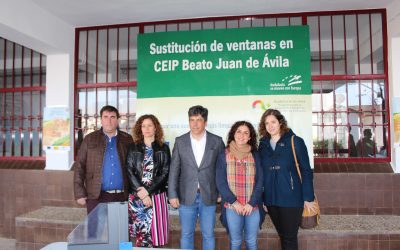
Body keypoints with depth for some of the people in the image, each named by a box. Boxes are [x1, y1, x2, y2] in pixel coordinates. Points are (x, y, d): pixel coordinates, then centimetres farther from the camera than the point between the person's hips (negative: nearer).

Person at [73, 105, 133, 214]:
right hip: (96, 196, -1)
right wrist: (80, 194, -3)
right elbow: (79, 167, 3)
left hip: (122, 197, 1)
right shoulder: (90, 139, 5)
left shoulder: (127, 140, 7)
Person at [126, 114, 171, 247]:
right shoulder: (133, 148, 6)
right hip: (137, 196, 1)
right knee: (141, 234, 3)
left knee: (155, 232, 0)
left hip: (156, 195, 0)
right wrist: (141, 192, -11)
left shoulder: (163, 148, 4)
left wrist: (147, 191, -11)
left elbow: (165, 173, -3)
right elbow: (129, 172, 0)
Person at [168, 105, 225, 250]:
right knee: (186, 234, 11)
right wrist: (172, 195, -3)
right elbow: (174, 170, 1)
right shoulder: (180, 141, 1)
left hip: (209, 196, 0)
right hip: (187, 196, 1)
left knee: (208, 235, 10)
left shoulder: (217, 141, -1)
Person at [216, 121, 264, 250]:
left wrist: (252, 203, -9)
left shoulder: (255, 156, 4)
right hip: (232, 206, -1)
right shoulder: (223, 155, -1)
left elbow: (260, 181, 1)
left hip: (253, 206, 1)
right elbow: (220, 182, -4)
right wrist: (234, 202, -11)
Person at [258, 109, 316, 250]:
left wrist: (308, 198, -8)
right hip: (271, 200, 4)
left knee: (290, 238, 4)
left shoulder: (295, 142, -6)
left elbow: (306, 171, -6)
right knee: (282, 236, 17)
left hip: (291, 199, -4)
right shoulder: (263, 145, 5)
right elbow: (260, 172, 8)